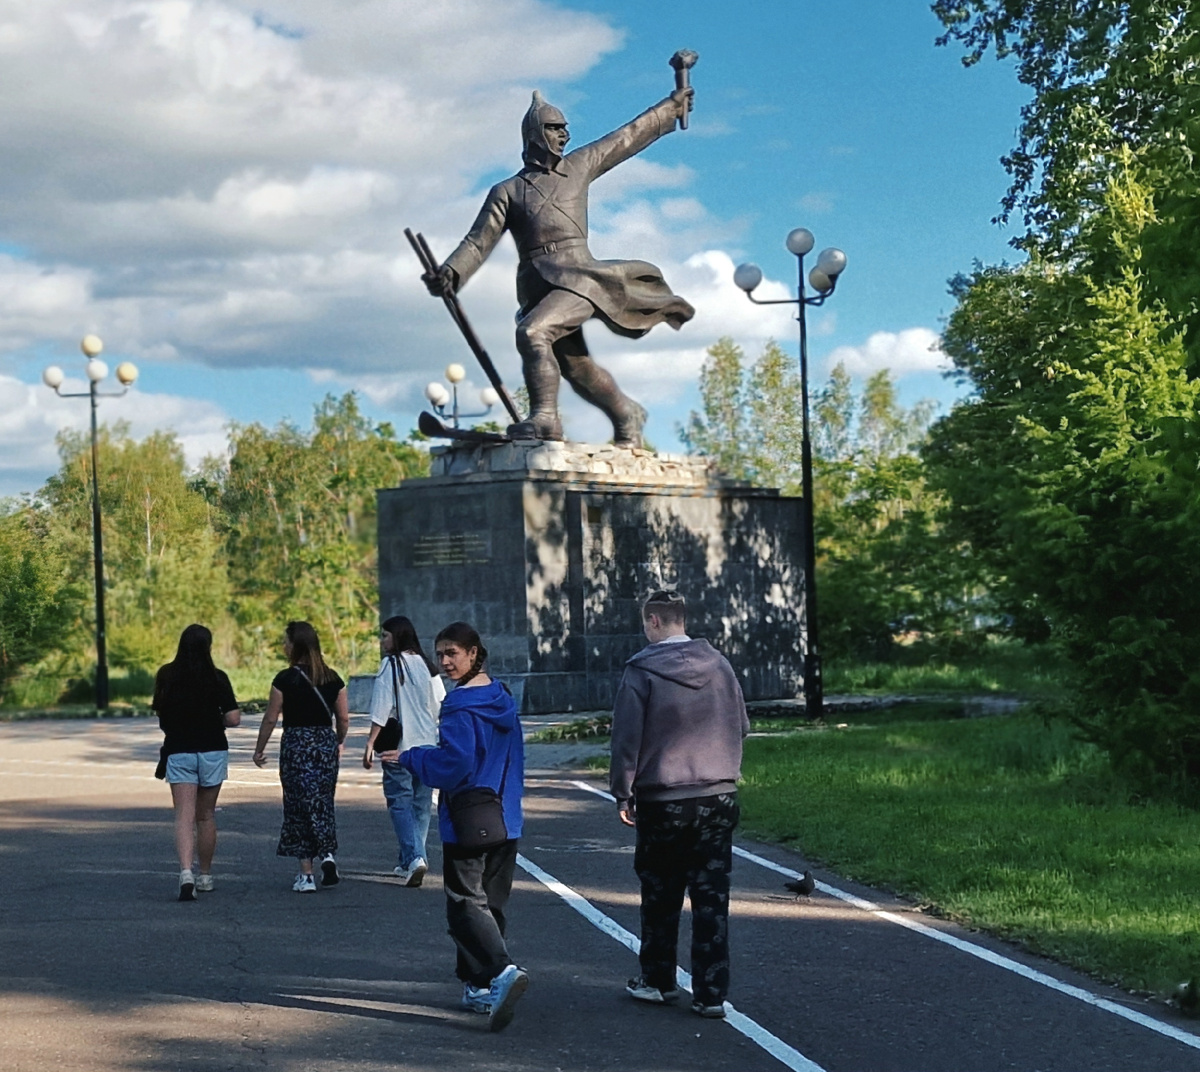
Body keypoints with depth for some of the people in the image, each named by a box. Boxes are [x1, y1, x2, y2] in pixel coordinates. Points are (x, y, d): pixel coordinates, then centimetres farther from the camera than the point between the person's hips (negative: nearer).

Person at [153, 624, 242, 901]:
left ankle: (186, 872, -25)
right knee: (206, 816, 14)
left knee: (184, 816, -5)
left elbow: (159, 712, 6)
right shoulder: (217, 678, -7)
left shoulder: (166, 676, -2)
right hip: (212, 750, 0)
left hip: (178, 751, 0)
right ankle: (205, 876, 24)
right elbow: (233, 718, -11)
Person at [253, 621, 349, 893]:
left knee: (300, 806, 3)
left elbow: (270, 719, -5)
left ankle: (306, 875, 3)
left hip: (296, 745, -4)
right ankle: (327, 854, -4)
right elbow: (343, 718, 8)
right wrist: (339, 742, 26)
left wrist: (259, 749, 8)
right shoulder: (333, 679, 3)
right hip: (326, 744, 4)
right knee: (323, 802, 17)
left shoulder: (286, 679, -9)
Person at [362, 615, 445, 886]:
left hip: (399, 746, -6)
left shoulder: (390, 664, -7)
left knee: (400, 802, -4)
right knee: (421, 804, 12)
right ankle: (409, 862, 19)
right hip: (428, 744, 6)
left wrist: (371, 743, -9)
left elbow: (381, 710, -12)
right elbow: (442, 708, 13)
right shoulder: (426, 665, 9)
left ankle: (414, 857, -20)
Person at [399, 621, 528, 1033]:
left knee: (466, 904, -6)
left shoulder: (460, 707, -16)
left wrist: (410, 757, -6)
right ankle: (480, 987, 20)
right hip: (506, 821, 8)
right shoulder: (503, 700, 10)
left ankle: (502, 971, -26)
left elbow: (450, 764, -21)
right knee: (492, 903, 14)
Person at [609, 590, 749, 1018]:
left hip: (662, 801, -3)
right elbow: (741, 727, 12)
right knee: (711, 897, 5)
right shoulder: (719, 665, 3)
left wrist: (623, 794, 0)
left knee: (660, 896, 13)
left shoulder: (641, 672, -10)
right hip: (719, 797, 3)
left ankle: (658, 981, 25)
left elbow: (626, 739, -9)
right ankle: (711, 992, 4)